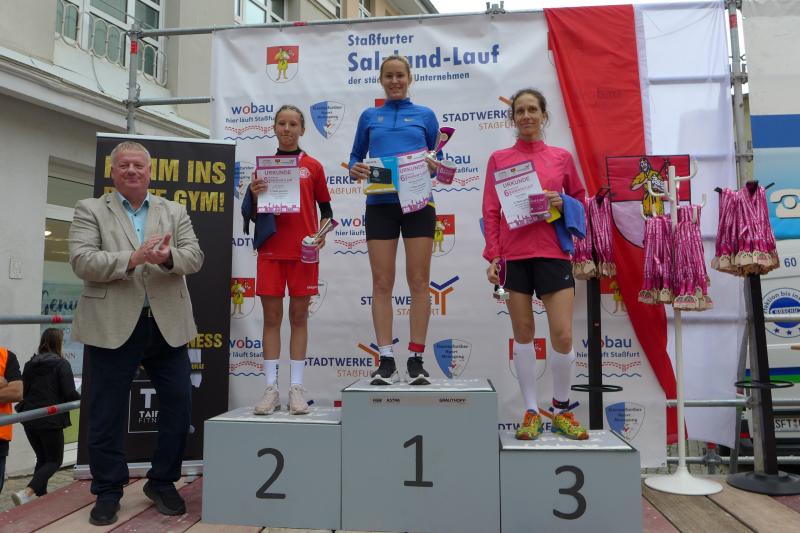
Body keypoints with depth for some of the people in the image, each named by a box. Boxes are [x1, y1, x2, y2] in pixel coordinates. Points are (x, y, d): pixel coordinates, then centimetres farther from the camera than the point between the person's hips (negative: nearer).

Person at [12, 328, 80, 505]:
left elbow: (24, 392, 13)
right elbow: (70, 393, -14)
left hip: (29, 420, 6)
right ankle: (26, 493, -12)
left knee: (42, 459, 21)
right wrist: (83, 400, 5)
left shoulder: (30, 364, 7)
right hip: (51, 420, -6)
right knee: (54, 460, 6)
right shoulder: (61, 363, -11)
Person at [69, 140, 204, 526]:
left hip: (167, 325, 2)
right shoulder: (90, 210, 5)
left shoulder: (175, 212, 11)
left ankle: (163, 483, 26)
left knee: (179, 406, 7)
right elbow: (81, 261, -8)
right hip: (112, 327, -2)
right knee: (107, 414, 7)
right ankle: (107, 491, 25)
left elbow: (194, 257, 1)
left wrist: (168, 257, -22)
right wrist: (134, 258, -22)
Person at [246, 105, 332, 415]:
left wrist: (322, 233, -8)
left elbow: (325, 208, 10)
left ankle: (297, 387, 9)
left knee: (299, 317, 3)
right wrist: (255, 195, -11)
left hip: (303, 251, -1)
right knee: (271, 317, 2)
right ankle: (271, 388, 9)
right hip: (270, 250, 1)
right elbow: (254, 215, 9)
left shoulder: (313, 167, 7)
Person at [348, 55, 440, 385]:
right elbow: (355, 158, 15)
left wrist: (433, 166, -12)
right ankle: (386, 360, 5)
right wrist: (355, 170, -7)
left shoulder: (425, 115, 12)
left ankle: (416, 359, 6)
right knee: (382, 283, -2)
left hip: (418, 203, -1)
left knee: (419, 282, -2)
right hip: (380, 205, 1)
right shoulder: (369, 116, 15)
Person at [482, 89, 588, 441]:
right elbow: (491, 212, 3)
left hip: (553, 253, 0)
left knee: (563, 335, -4)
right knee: (523, 335, 5)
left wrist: (563, 203, -6)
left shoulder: (561, 157, 9)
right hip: (513, 255, 0)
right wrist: (492, 256, -5)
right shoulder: (499, 159, 7)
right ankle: (531, 412, 19)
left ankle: (561, 410, 19)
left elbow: (581, 200, 16)